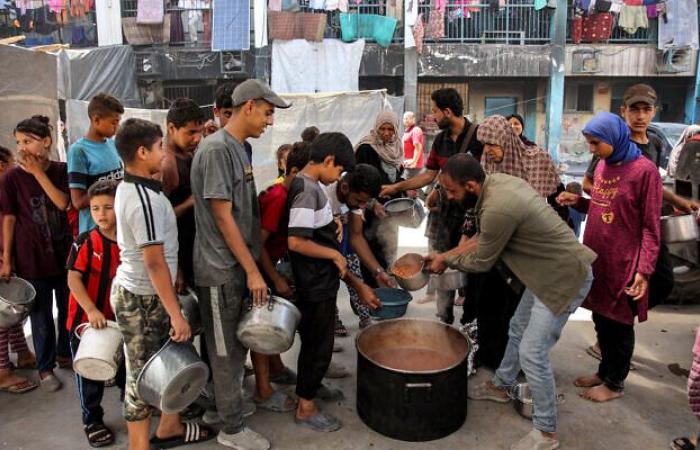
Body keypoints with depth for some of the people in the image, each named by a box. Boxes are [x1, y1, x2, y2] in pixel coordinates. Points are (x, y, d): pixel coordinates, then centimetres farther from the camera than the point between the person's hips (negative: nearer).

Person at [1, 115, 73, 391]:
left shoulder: (61, 170, -2)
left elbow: (63, 203, -16)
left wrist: (38, 172, -17)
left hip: (63, 252, 2)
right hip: (31, 257, -2)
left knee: (69, 308, 14)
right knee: (41, 315, 7)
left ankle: (65, 353, 36)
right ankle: (45, 368, 21)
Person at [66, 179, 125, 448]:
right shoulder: (85, 242, -12)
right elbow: (73, 278, -17)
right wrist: (91, 310, -26)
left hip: (118, 319, 3)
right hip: (85, 319, -3)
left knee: (125, 367, 18)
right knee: (89, 373, 9)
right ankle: (92, 420, 26)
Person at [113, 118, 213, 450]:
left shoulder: (128, 188, 6)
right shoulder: (145, 200, -24)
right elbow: (155, 262, -25)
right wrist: (176, 314, -22)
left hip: (135, 291, 10)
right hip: (142, 298, -10)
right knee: (143, 374, 3)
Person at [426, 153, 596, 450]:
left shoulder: (497, 209, -31)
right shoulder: (498, 180, -2)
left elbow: (481, 262, -14)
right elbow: (482, 238, 10)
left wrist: (446, 261, 1)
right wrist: (447, 254, 9)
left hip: (566, 278, -10)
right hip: (550, 270, 10)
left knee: (532, 353, -4)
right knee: (518, 330, 23)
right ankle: (501, 386, 44)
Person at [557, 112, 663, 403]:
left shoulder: (644, 170, -15)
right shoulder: (602, 166, 8)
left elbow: (651, 228, -14)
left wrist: (644, 270, -19)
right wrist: (578, 202, 1)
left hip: (623, 264, -7)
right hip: (596, 259, 7)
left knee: (619, 324, 8)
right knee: (601, 320, 18)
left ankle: (615, 383, 23)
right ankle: (604, 371, 35)